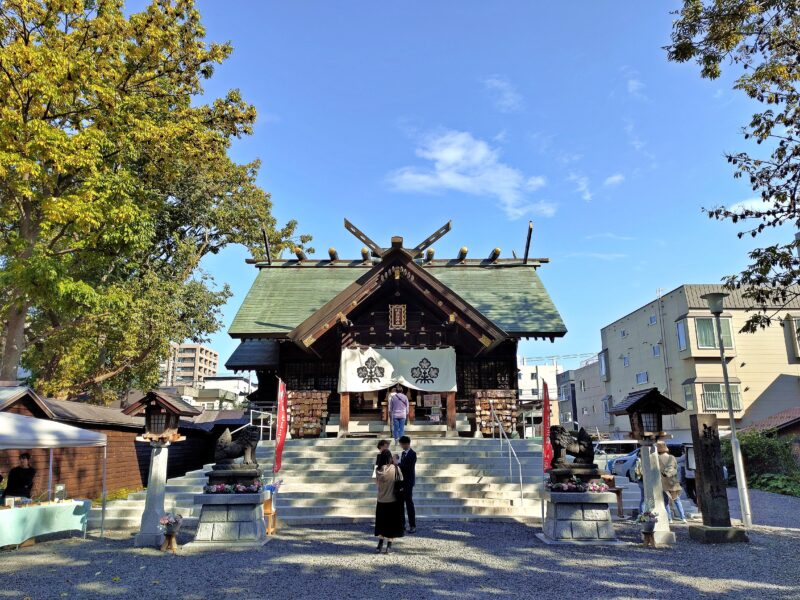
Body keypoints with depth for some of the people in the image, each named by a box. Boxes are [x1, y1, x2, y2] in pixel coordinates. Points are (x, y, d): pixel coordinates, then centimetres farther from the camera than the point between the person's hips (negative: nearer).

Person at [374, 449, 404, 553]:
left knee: (382, 522, 17)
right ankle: (389, 546, 11)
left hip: (381, 500, 2)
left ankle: (380, 545, 17)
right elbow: (401, 482, -6)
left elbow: (377, 482, 2)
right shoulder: (396, 468, -14)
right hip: (393, 500, -1)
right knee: (391, 524, 9)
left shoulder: (379, 470, -10)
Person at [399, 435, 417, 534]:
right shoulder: (403, 453, 13)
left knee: (409, 503, -4)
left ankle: (413, 526, 2)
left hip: (408, 482, -8)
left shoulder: (412, 454, -13)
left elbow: (408, 467, -22)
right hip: (401, 481, 8)